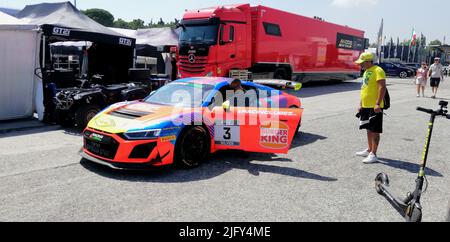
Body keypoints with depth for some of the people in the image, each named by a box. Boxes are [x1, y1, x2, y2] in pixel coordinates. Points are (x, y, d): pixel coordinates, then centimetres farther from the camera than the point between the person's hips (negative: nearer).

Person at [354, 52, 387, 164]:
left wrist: (378, 103, -27)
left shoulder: (378, 71, -13)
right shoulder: (366, 72, 17)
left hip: (375, 107, -9)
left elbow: (382, 87, -21)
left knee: (375, 130, -4)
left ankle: (373, 155, -1)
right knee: (369, 129, 17)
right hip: (366, 106, 9)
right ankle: (369, 150, 29)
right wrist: (361, 104, 21)